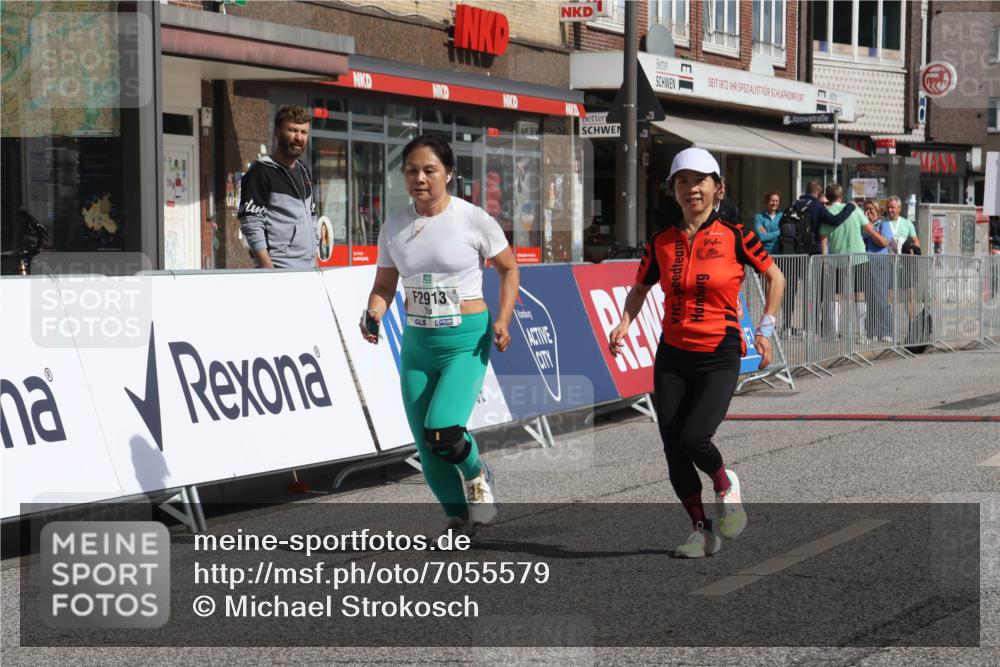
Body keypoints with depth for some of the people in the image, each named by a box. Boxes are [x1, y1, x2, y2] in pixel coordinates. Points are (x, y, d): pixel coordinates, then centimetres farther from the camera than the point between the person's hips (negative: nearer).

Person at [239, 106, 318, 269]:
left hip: (307, 268, 8)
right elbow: (251, 225, -13)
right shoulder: (261, 171, -5)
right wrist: (268, 268, -20)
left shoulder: (304, 172, 19)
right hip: (279, 269, -8)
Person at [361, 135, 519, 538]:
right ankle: (459, 519, 27)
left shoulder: (472, 219, -8)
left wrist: (502, 321, -9)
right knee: (427, 449, 5)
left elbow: (508, 268, 3)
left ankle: (478, 475, 10)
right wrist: (374, 314, -11)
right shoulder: (394, 227, 3)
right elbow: (384, 285, 11)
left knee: (442, 432, -23)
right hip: (416, 343, 5)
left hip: (466, 341, -5)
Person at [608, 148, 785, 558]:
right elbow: (640, 288, 18)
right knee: (672, 449, 0)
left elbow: (775, 277, 8)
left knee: (694, 438, -20)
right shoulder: (662, 242, 4)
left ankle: (725, 486, 13)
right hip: (672, 357, 4)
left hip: (720, 356, -4)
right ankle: (702, 530, 18)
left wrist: (765, 328, 1)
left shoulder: (734, 236, -4)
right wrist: (625, 323, 0)